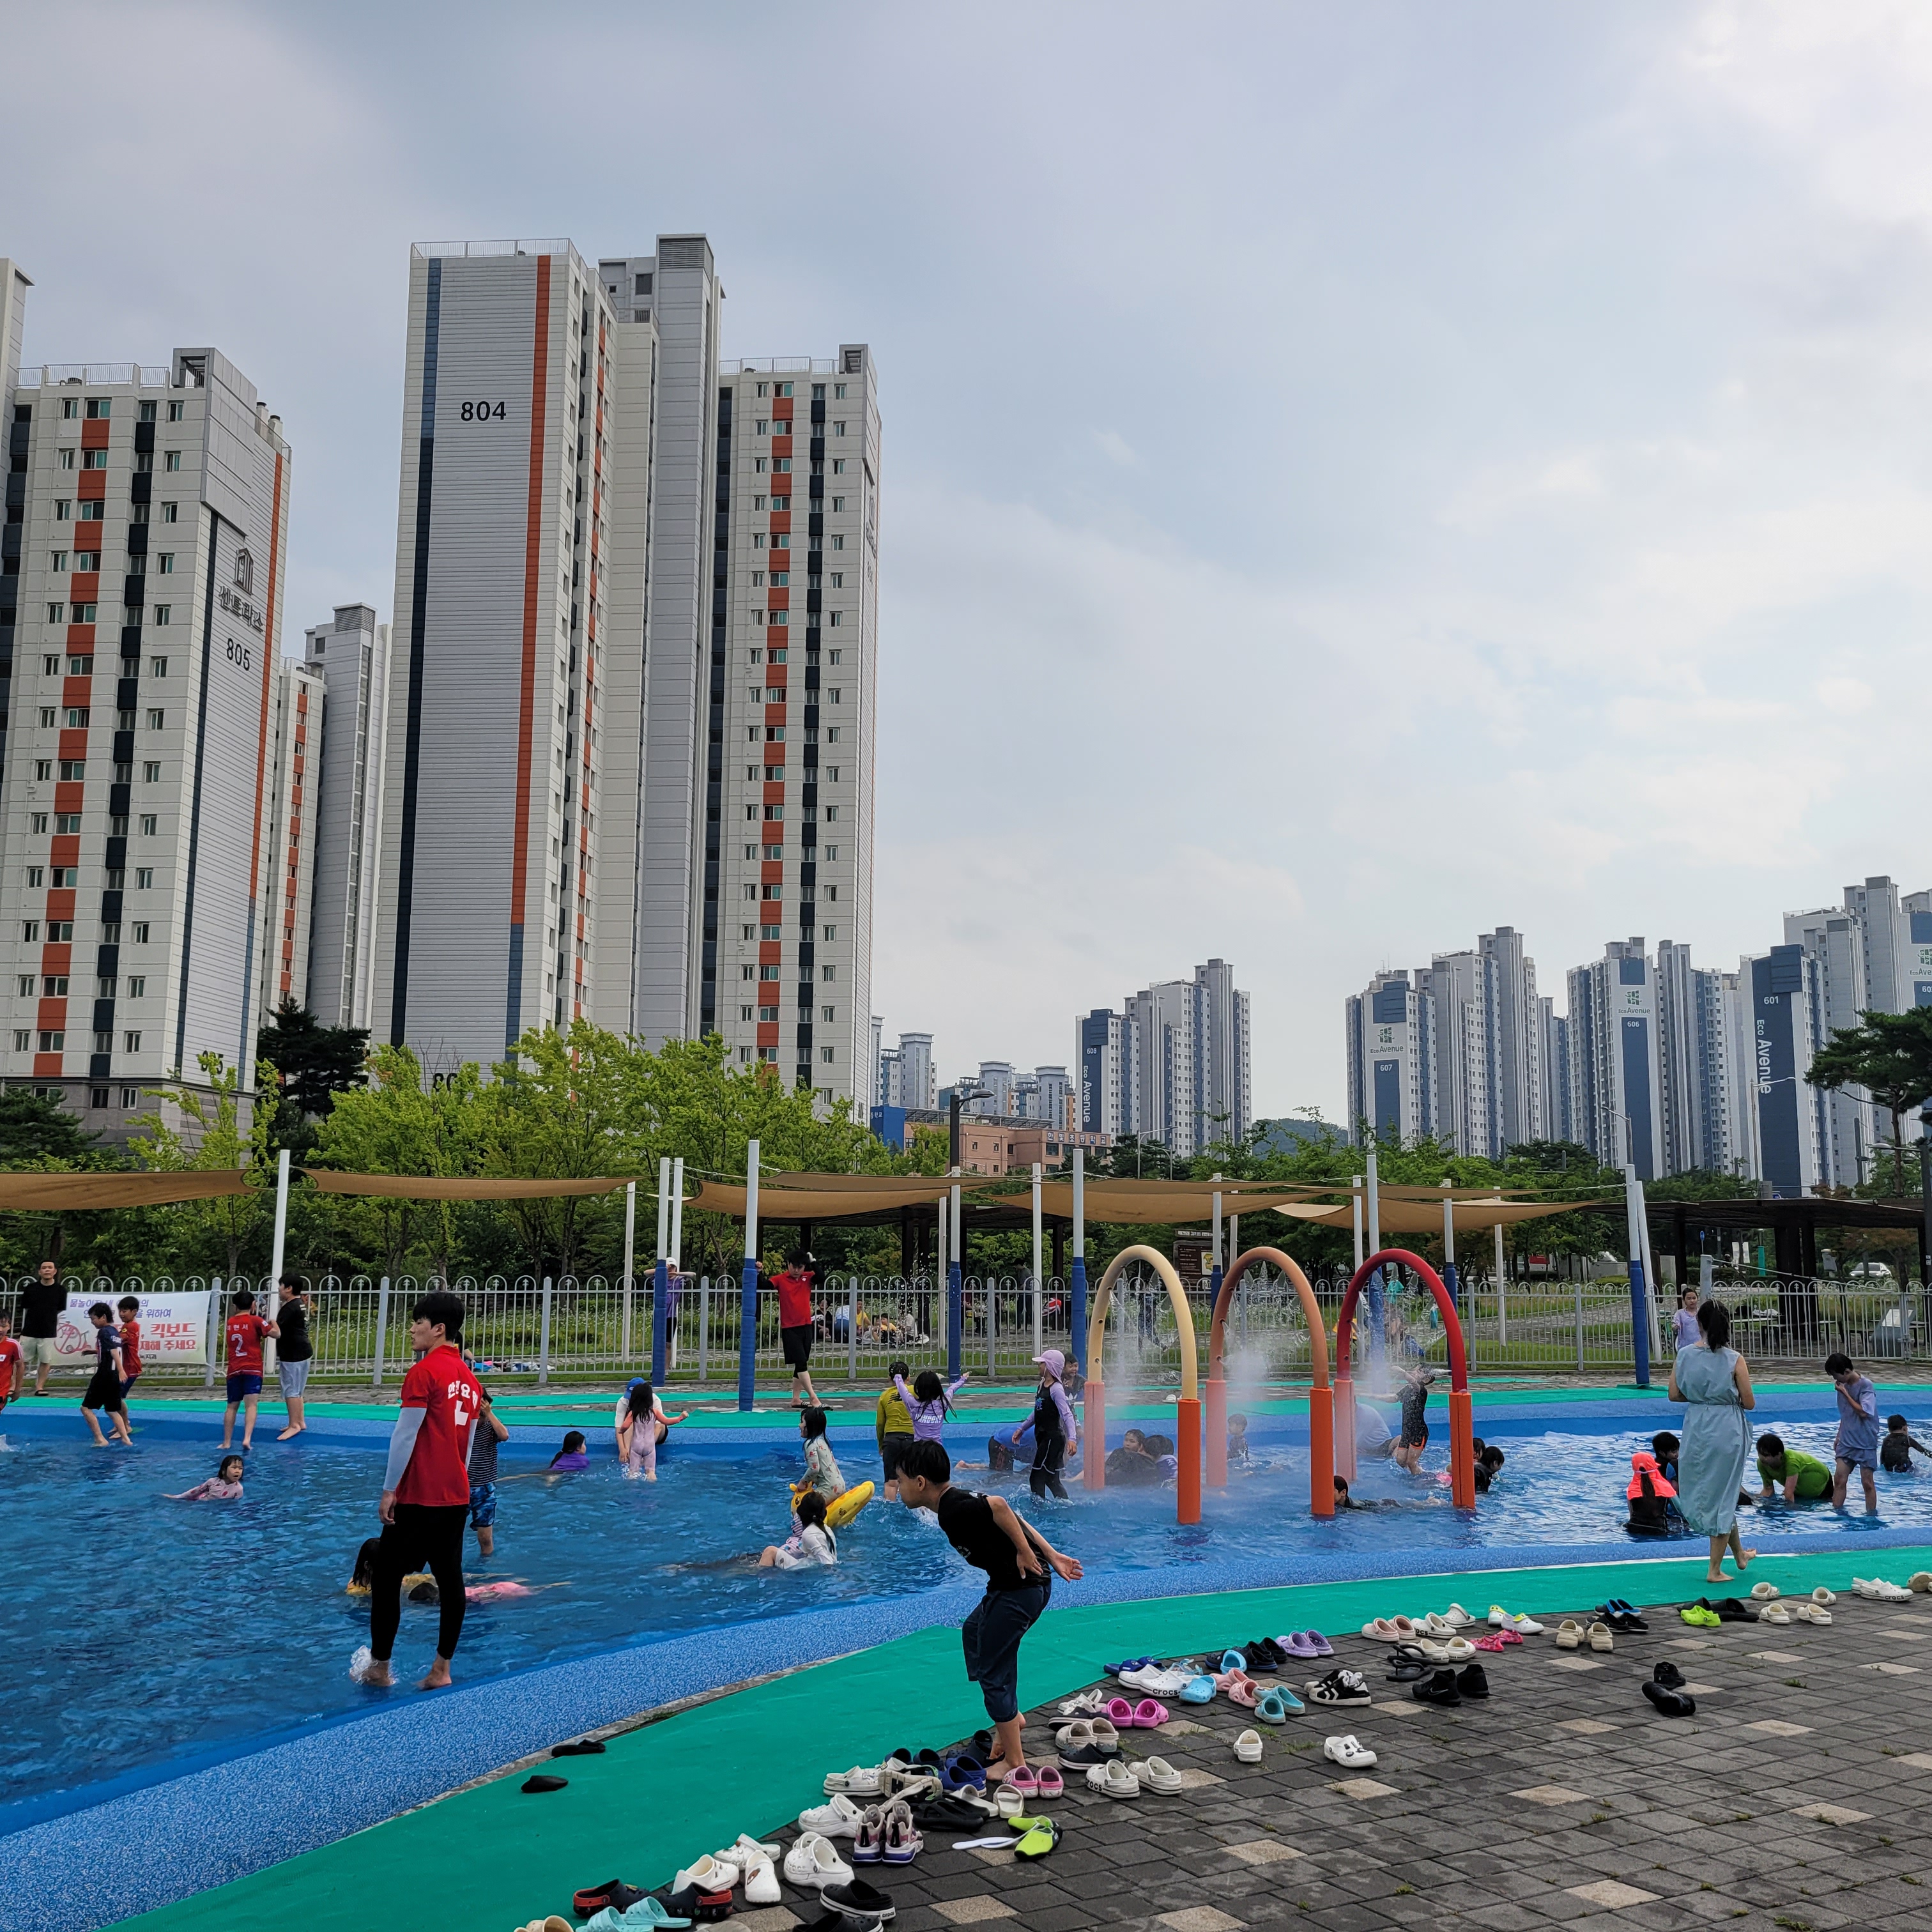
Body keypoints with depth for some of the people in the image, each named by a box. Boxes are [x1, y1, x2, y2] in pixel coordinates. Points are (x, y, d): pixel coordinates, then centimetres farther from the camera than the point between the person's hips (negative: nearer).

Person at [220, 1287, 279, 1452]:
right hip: (252, 1369, -4)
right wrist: (273, 1322, 10)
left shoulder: (230, 1322, 9)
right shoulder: (255, 1321, -5)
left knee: (232, 1407, 13)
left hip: (234, 1370, 4)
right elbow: (276, 1333, -8)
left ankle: (227, 1442, 15)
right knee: (251, 1405, -10)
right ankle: (247, 1439, -25)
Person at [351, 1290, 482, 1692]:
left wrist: (389, 1490, -8)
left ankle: (379, 1666, 13)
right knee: (449, 1579, 8)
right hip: (457, 1496, 7)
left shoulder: (424, 1373, -13)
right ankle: (441, 1670, 12)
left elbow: (405, 1435, -14)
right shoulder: (469, 1379, 11)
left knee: (387, 1577, 6)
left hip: (418, 1496, -7)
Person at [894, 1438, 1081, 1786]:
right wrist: (1051, 1557, 12)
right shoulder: (959, 1501, 11)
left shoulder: (953, 1509, -18)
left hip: (1018, 1589, -10)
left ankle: (1014, 1762, 12)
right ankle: (1010, 1715, 35)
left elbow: (999, 1506, -32)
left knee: (992, 1671, 2)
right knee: (973, 1632, 28)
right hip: (1034, 1583, 10)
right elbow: (1013, 1518, 12)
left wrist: (1025, 1553, -22)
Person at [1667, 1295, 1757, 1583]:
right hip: (1728, 1430, -3)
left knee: (1707, 1492, 22)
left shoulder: (1684, 1355, -5)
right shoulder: (1734, 1360, -13)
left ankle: (1740, 1554, 38)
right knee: (1723, 1496, 8)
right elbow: (1749, 1403, -9)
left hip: (1696, 1428, 3)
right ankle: (1715, 1569, 13)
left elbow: (1674, 1395, -1)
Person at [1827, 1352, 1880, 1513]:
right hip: (1847, 1442, 6)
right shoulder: (1843, 1385, 6)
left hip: (1865, 1443, -6)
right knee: (1839, 1479, 0)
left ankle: (1872, 1516, 11)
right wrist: (1839, 1436, 18)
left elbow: (1863, 1412, -21)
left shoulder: (1866, 1385, -13)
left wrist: (1845, 1394, -18)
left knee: (1868, 1483, 1)